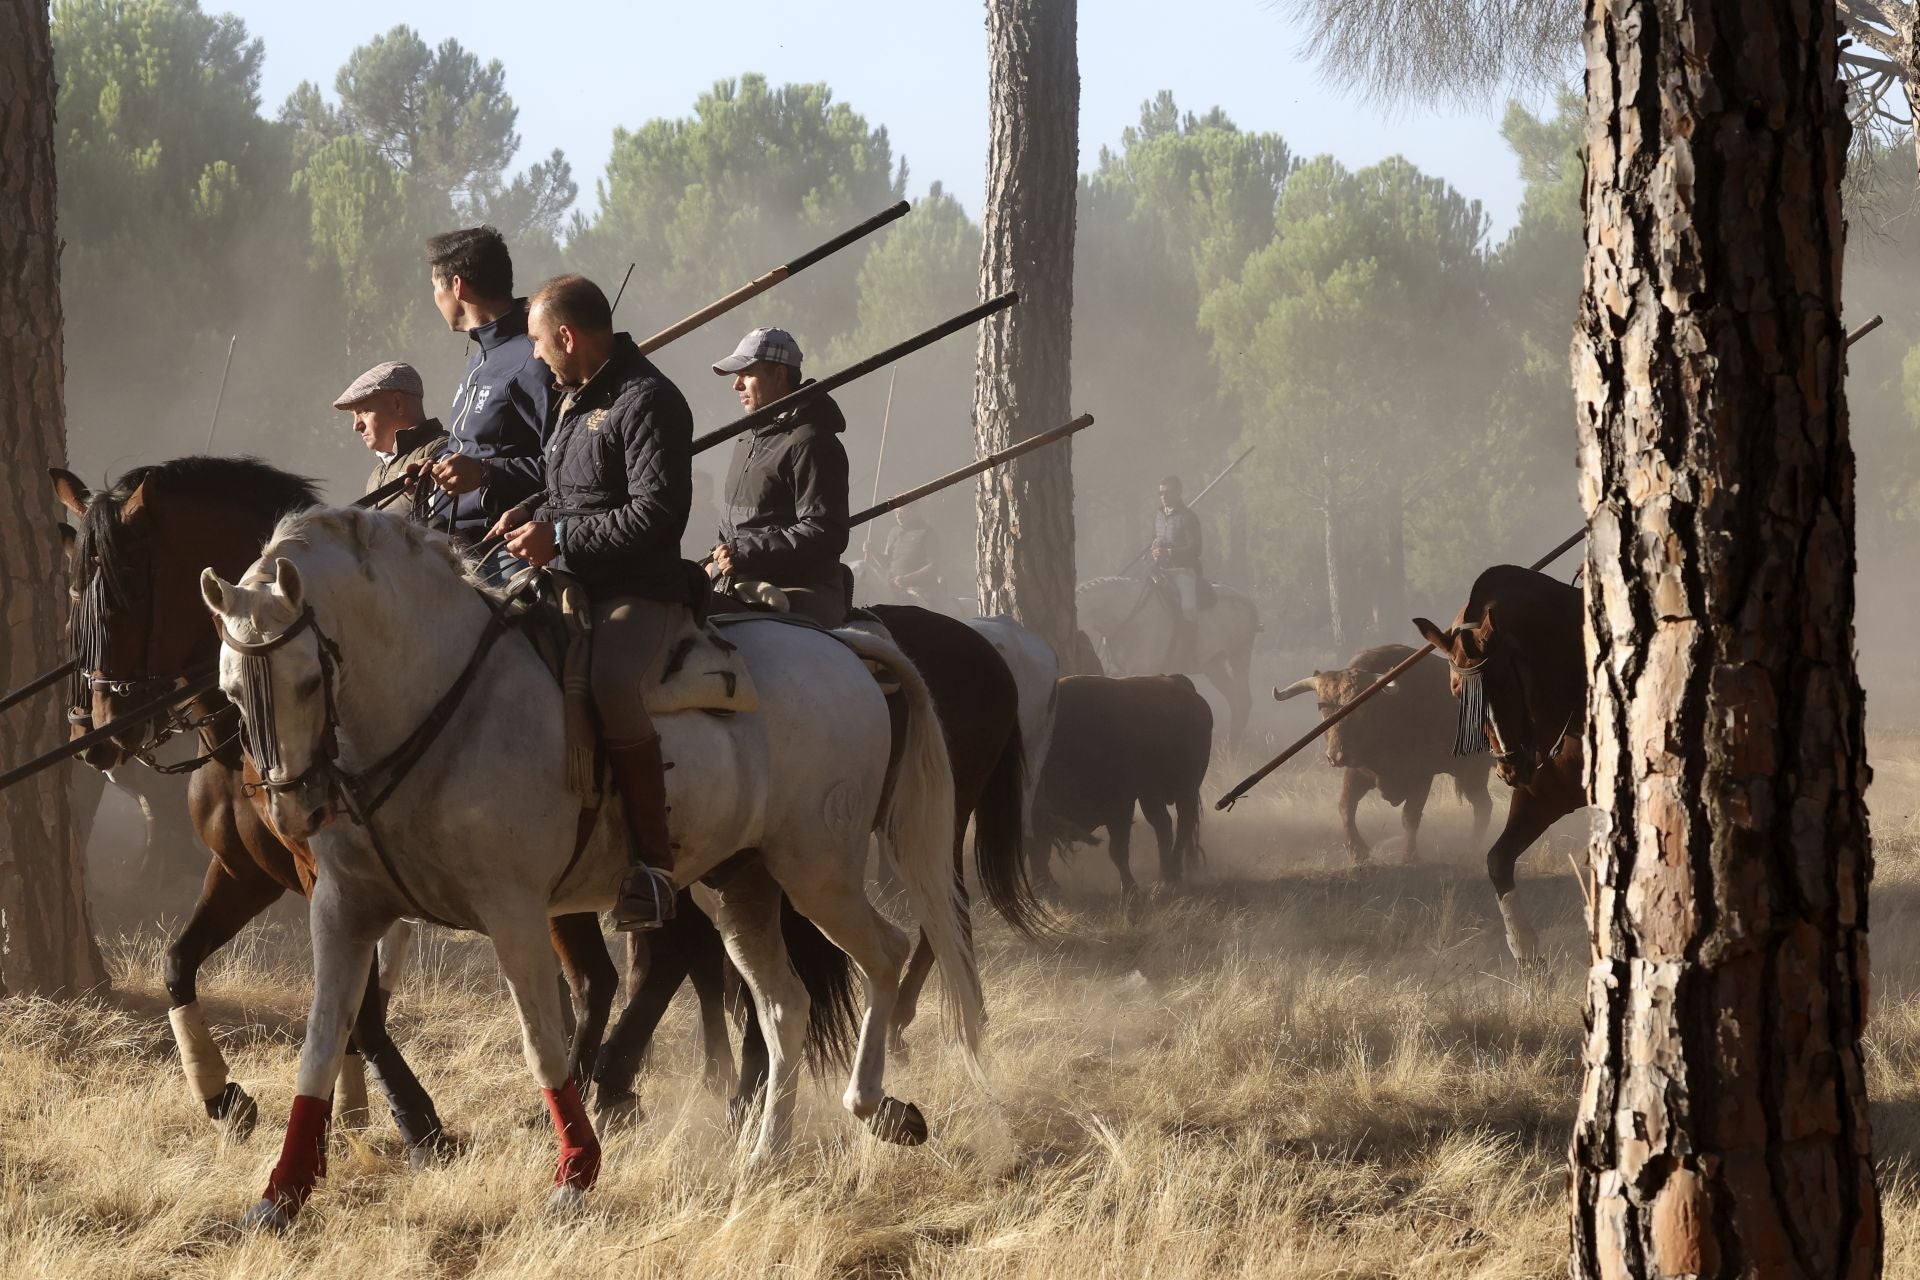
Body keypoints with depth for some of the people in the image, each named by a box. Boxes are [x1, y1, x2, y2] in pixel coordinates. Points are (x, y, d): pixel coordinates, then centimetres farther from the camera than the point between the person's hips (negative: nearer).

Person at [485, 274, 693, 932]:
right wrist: (529, 513, 11)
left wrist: (558, 538, -20)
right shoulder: (574, 398, 18)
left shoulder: (647, 402, -13)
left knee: (611, 685, -38)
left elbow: (656, 515, -21)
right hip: (571, 583, 11)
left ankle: (654, 860, -31)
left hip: (640, 590, -11)